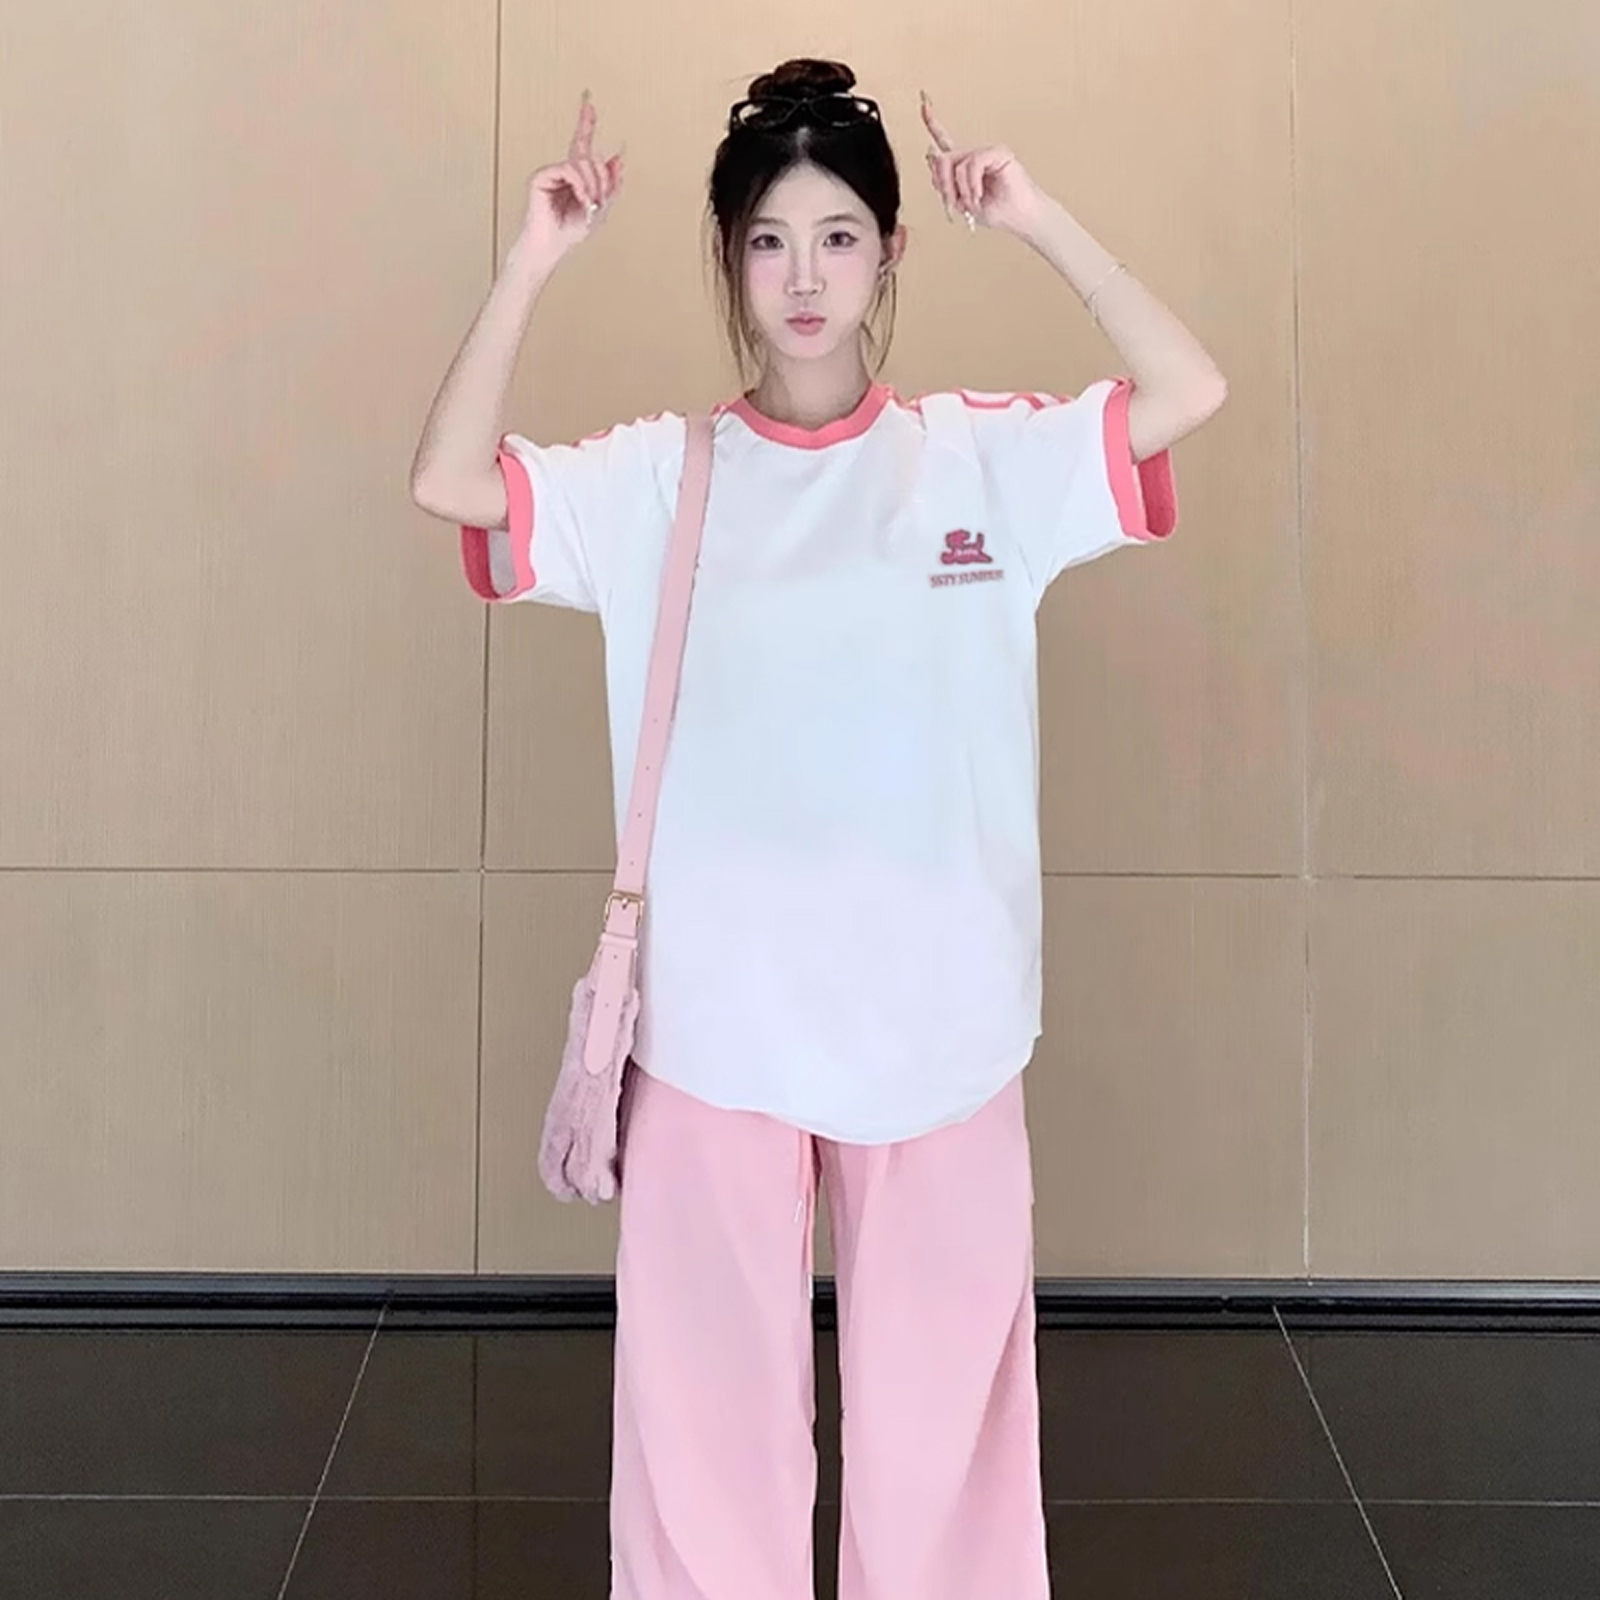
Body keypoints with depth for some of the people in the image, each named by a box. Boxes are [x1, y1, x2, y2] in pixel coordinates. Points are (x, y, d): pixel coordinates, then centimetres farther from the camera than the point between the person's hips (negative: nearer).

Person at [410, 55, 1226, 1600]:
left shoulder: (989, 458, 2)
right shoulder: (653, 479, 2)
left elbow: (1189, 394, -8)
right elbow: (449, 484, -9)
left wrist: (1040, 222, -9)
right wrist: (531, 261, -12)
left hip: (936, 1020, 0)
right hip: (714, 1022, 0)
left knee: (940, 1394, 12)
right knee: (708, 1393, 11)